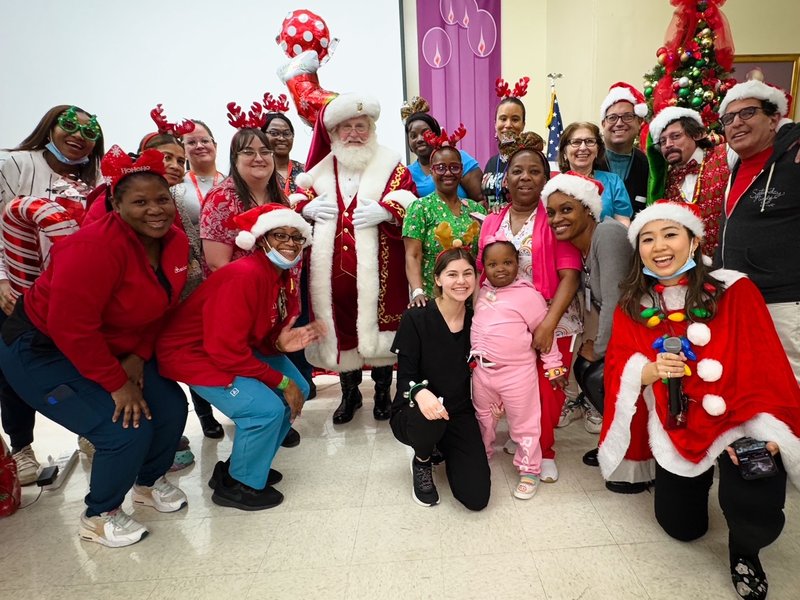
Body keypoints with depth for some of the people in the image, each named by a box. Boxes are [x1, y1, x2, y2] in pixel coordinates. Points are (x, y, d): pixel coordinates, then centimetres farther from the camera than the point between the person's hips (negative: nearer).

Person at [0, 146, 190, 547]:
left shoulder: (176, 243, -8)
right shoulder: (96, 247, -31)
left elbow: (159, 307, 3)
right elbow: (71, 327, -31)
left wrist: (139, 357, -8)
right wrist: (117, 383, -23)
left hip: (112, 347, 8)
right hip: (41, 349, -7)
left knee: (171, 408, 0)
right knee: (127, 429, -17)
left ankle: (149, 483, 30)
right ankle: (99, 517, 12)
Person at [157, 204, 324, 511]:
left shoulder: (286, 276, -2)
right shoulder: (243, 277, -30)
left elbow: (263, 335, 4)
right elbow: (226, 351, -30)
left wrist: (281, 343, -20)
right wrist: (281, 382, -22)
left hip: (238, 348, 9)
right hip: (192, 353, -9)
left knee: (298, 390, 6)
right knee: (266, 408, -21)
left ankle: (245, 463, 22)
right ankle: (236, 485, 6)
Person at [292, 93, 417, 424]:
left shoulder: (390, 165, 5)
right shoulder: (320, 168, 14)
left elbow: (408, 204, -4)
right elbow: (298, 200, 18)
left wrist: (385, 211, -22)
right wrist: (307, 207, -4)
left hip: (377, 267, -2)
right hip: (332, 269, 3)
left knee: (378, 324, 4)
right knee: (339, 325, 9)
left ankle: (383, 391, 26)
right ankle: (349, 392, 29)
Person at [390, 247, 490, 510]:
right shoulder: (416, 318, -14)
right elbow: (406, 375, -15)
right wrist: (420, 393, -38)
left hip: (460, 414, 3)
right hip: (413, 411, -3)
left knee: (477, 498, -10)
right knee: (429, 418, -40)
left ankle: (446, 450, 24)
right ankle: (422, 462, 0)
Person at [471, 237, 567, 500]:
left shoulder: (527, 294, -13)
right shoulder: (482, 292, 5)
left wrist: (553, 366, -5)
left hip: (517, 372, -6)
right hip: (482, 370, 6)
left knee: (523, 424, 9)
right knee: (483, 419, 23)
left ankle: (529, 470, 26)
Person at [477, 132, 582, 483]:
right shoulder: (491, 223, 8)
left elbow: (570, 276, -11)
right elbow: (483, 275, 11)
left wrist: (548, 325, -20)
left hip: (552, 323, -3)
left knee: (547, 392, 3)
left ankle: (543, 450, 29)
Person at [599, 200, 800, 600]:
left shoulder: (735, 290, -9)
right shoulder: (631, 306, -1)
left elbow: (767, 366, -9)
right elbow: (618, 371, -3)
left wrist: (766, 429, -18)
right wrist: (652, 370, -24)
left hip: (738, 420, -2)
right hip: (676, 430, 3)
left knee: (754, 512, -25)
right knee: (683, 528, 12)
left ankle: (743, 551, 15)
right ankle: (695, 478, 47)